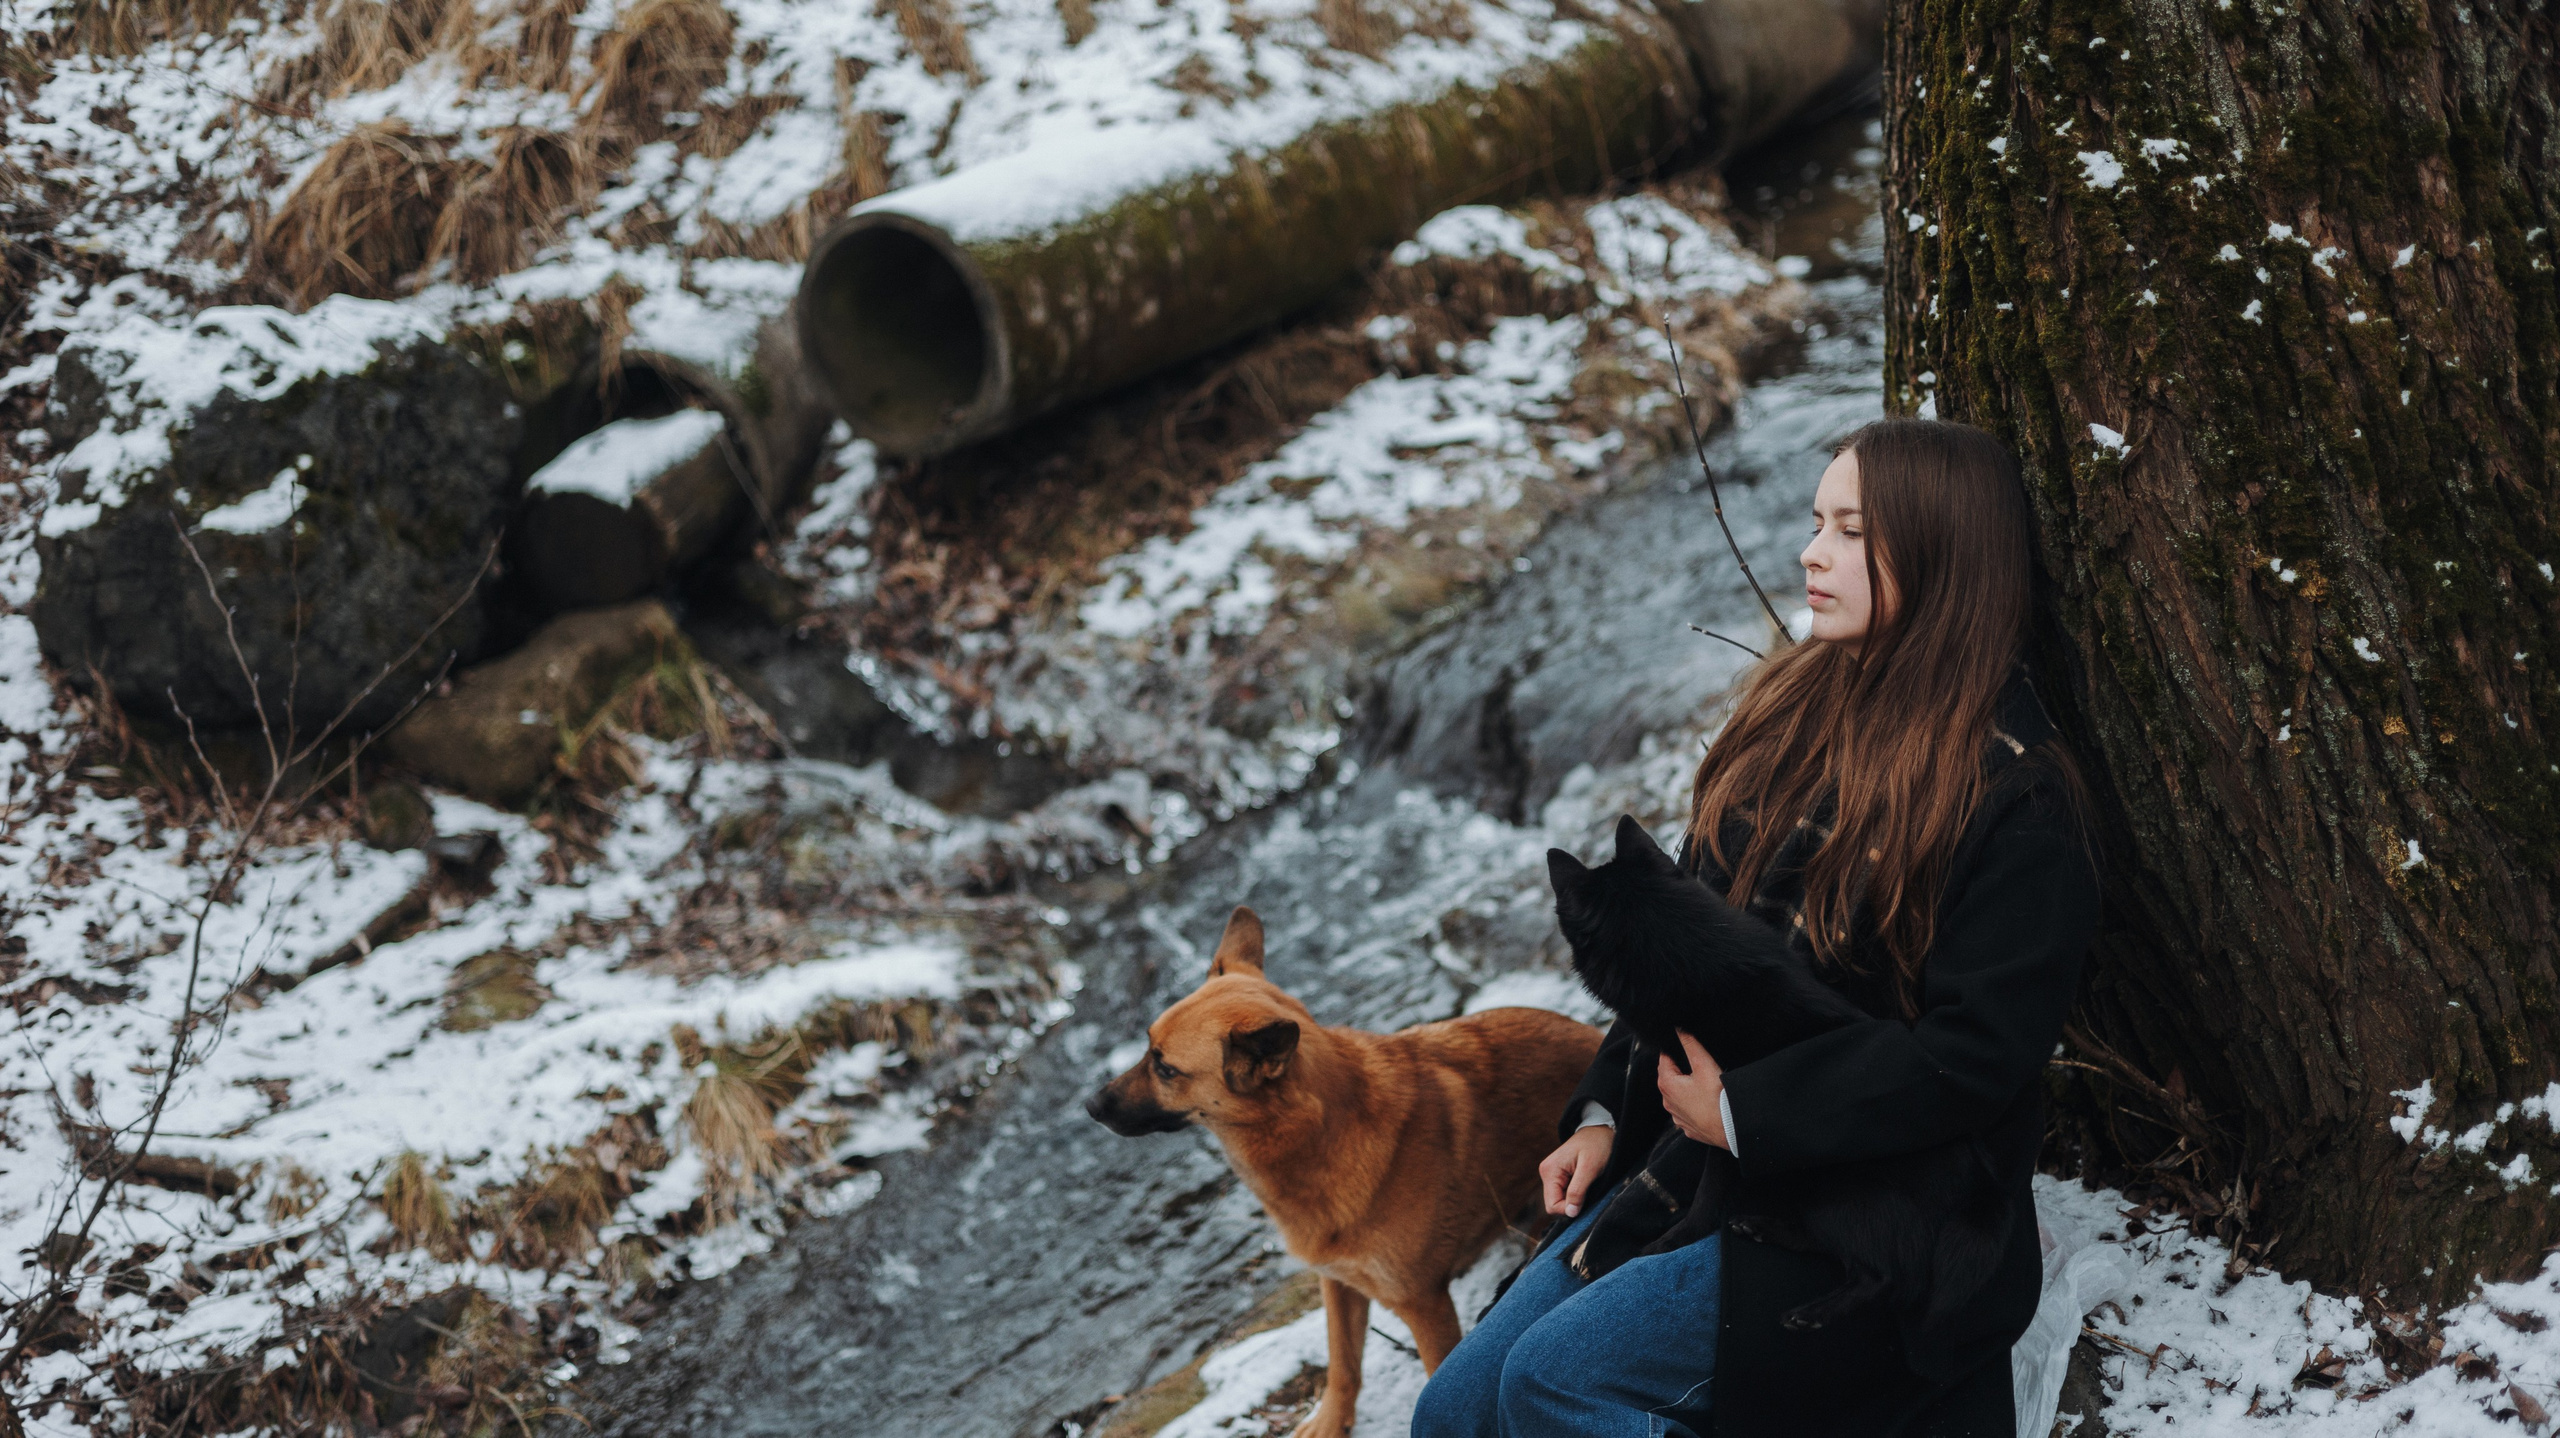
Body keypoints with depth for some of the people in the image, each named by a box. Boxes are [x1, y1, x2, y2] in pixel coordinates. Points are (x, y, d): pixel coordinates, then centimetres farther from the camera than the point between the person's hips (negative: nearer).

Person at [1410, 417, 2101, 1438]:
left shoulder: (2011, 800, -13)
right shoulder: (1792, 714, 10)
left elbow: (1974, 1056, -20)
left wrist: (1743, 1112, -17)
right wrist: (1604, 1114, 7)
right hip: (1678, 1160, 8)